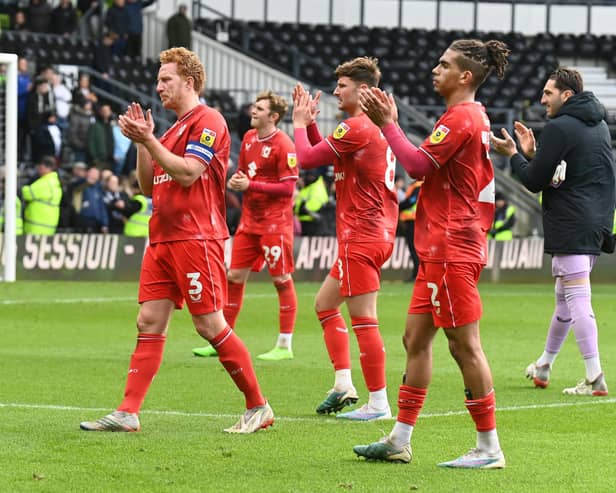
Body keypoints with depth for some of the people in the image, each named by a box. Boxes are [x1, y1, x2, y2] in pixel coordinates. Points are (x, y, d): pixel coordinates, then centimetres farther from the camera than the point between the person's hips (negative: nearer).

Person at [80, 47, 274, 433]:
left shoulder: (208, 121, -7)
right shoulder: (174, 128, 21)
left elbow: (188, 173, -17)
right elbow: (148, 186, 21)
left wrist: (148, 140, -15)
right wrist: (141, 142, 9)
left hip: (196, 238, -9)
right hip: (163, 238, 9)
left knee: (210, 325, -7)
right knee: (149, 322, 2)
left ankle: (258, 407, 4)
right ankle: (128, 413, -1)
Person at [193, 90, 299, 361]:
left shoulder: (283, 145, -13)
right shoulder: (249, 138, 10)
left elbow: (288, 187, -16)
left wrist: (251, 185, -19)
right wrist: (236, 181, 0)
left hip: (275, 221, -8)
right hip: (250, 219, 8)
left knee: (281, 279, -2)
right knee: (234, 276, 7)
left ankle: (284, 346, 4)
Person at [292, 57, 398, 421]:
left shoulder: (356, 128, -16)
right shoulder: (377, 126, 15)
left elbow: (306, 158, -13)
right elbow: (326, 156, 25)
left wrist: (300, 123, 2)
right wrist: (310, 122, 17)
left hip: (361, 237, -10)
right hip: (378, 233, 10)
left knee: (364, 320, -8)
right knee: (325, 303, 19)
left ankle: (379, 402, -6)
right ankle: (344, 384, 15)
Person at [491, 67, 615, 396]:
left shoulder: (559, 129, -12)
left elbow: (534, 181, -10)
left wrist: (512, 155, 5)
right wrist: (532, 153, 16)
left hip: (570, 228, -9)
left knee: (577, 300, -11)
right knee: (565, 298, 20)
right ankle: (543, 367, 34)